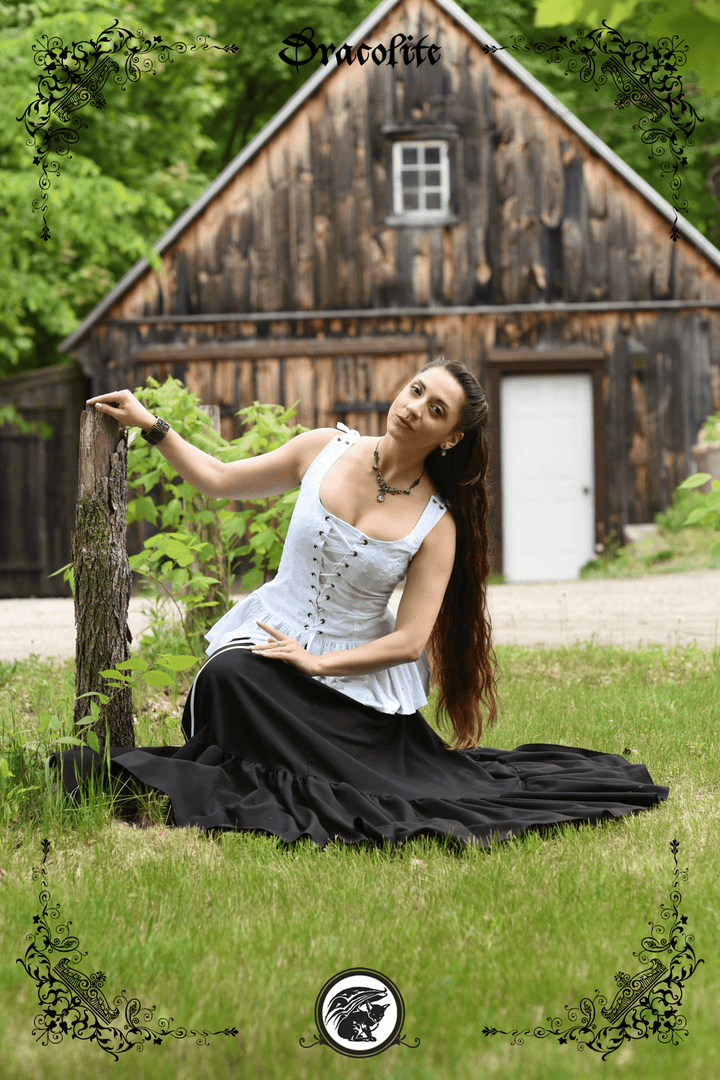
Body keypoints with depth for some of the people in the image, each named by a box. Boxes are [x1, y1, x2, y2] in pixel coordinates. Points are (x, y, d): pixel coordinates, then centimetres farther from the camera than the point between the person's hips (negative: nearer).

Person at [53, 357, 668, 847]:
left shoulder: (437, 526, -5)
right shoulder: (326, 450, 0)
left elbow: (409, 640, -8)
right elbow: (221, 481, 12)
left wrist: (319, 663, -17)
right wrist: (152, 426, 5)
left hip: (356, 670, -2)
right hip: (273, 635, 2)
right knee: (229, 676, -29)